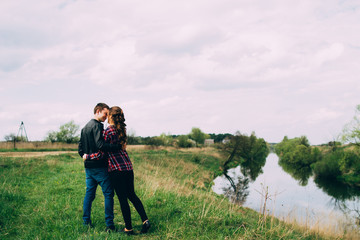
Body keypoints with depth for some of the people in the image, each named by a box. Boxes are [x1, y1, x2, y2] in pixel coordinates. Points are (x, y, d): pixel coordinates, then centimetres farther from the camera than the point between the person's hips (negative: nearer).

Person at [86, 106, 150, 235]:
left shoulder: (108, 131, -12)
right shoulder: (122, 129, 10)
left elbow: (100, 154, -12)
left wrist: (87, 156, 5)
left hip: (116, 169, -7)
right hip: (128, 166, 7)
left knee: (122, 198, 1)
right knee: (131, 194, 17)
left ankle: (129, 228, 8)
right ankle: (145, 220, 9)